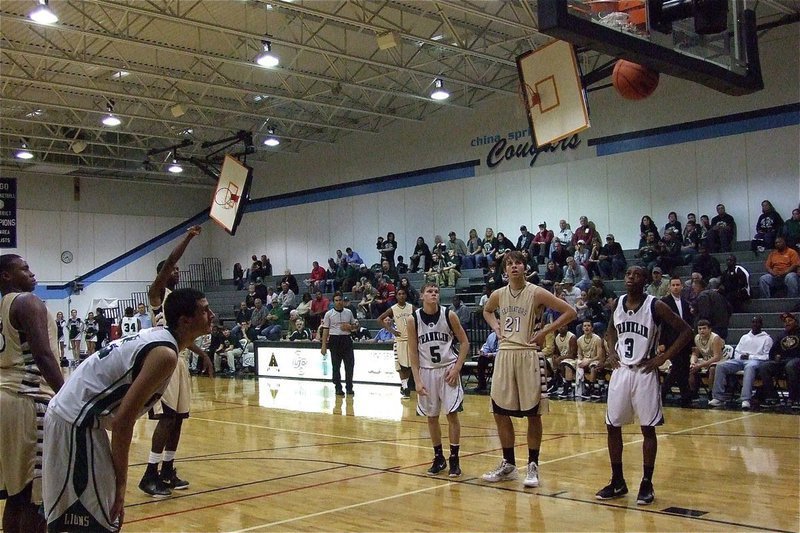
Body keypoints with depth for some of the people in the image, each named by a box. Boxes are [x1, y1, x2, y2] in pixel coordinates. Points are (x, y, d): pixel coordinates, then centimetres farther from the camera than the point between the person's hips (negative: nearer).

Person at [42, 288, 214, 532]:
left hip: (68, 415, 10)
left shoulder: (156, 335, 10)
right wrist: (120, 484, -15)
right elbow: (122, 422, -22)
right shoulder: (165, 354, -18)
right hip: (77, 424, -10)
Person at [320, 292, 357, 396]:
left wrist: (349, 327, -6)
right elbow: (325, 330, -1)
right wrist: (324, 346, -6)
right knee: (336, 366, 2)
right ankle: (338, 388, 10)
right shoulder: (329, 314, 0)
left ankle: (349, 387, 11)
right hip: (334, 340, -2)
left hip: (346, 339, 2)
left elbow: (354, 325, 18)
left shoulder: (349, 312, 9)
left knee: (350, 364, 0)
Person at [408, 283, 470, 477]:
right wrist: (417, 380, -8)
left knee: (452, 414, -3)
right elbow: (413, 352, -2)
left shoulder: (448, 315, -7)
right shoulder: (414, 319, -5)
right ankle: (438, 457, 21)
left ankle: (454, 459, 7)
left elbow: (464, 343, 0)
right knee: (431, 417, 8)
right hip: (427, 371, 1)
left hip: (448, 370, -1)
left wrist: (456, 368, -8)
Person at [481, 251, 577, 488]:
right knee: (500, 412, 7)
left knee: (533, 413, 2)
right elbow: (487, 311, 29)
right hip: (504, 355, 5)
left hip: (528, 355, -5)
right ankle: (508, 464, 21)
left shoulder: (537, 293, -8)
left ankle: (533, 466, 13)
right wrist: (496, 327, 11)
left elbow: (570, 312, -8)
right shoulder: (498, 295, 7)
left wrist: (545, 331, -11)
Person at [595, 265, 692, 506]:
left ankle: (647, 484, 12)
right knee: (612, 426, 6)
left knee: (648, 428, 0)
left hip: (644, 372, -5)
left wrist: (663, 357, -13)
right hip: (620, 371, 5)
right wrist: (612, 351, 7)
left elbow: (686, 331, -9)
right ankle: (617, 482, 19)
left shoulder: (656, 306, -11)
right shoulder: (617, 303, 5)